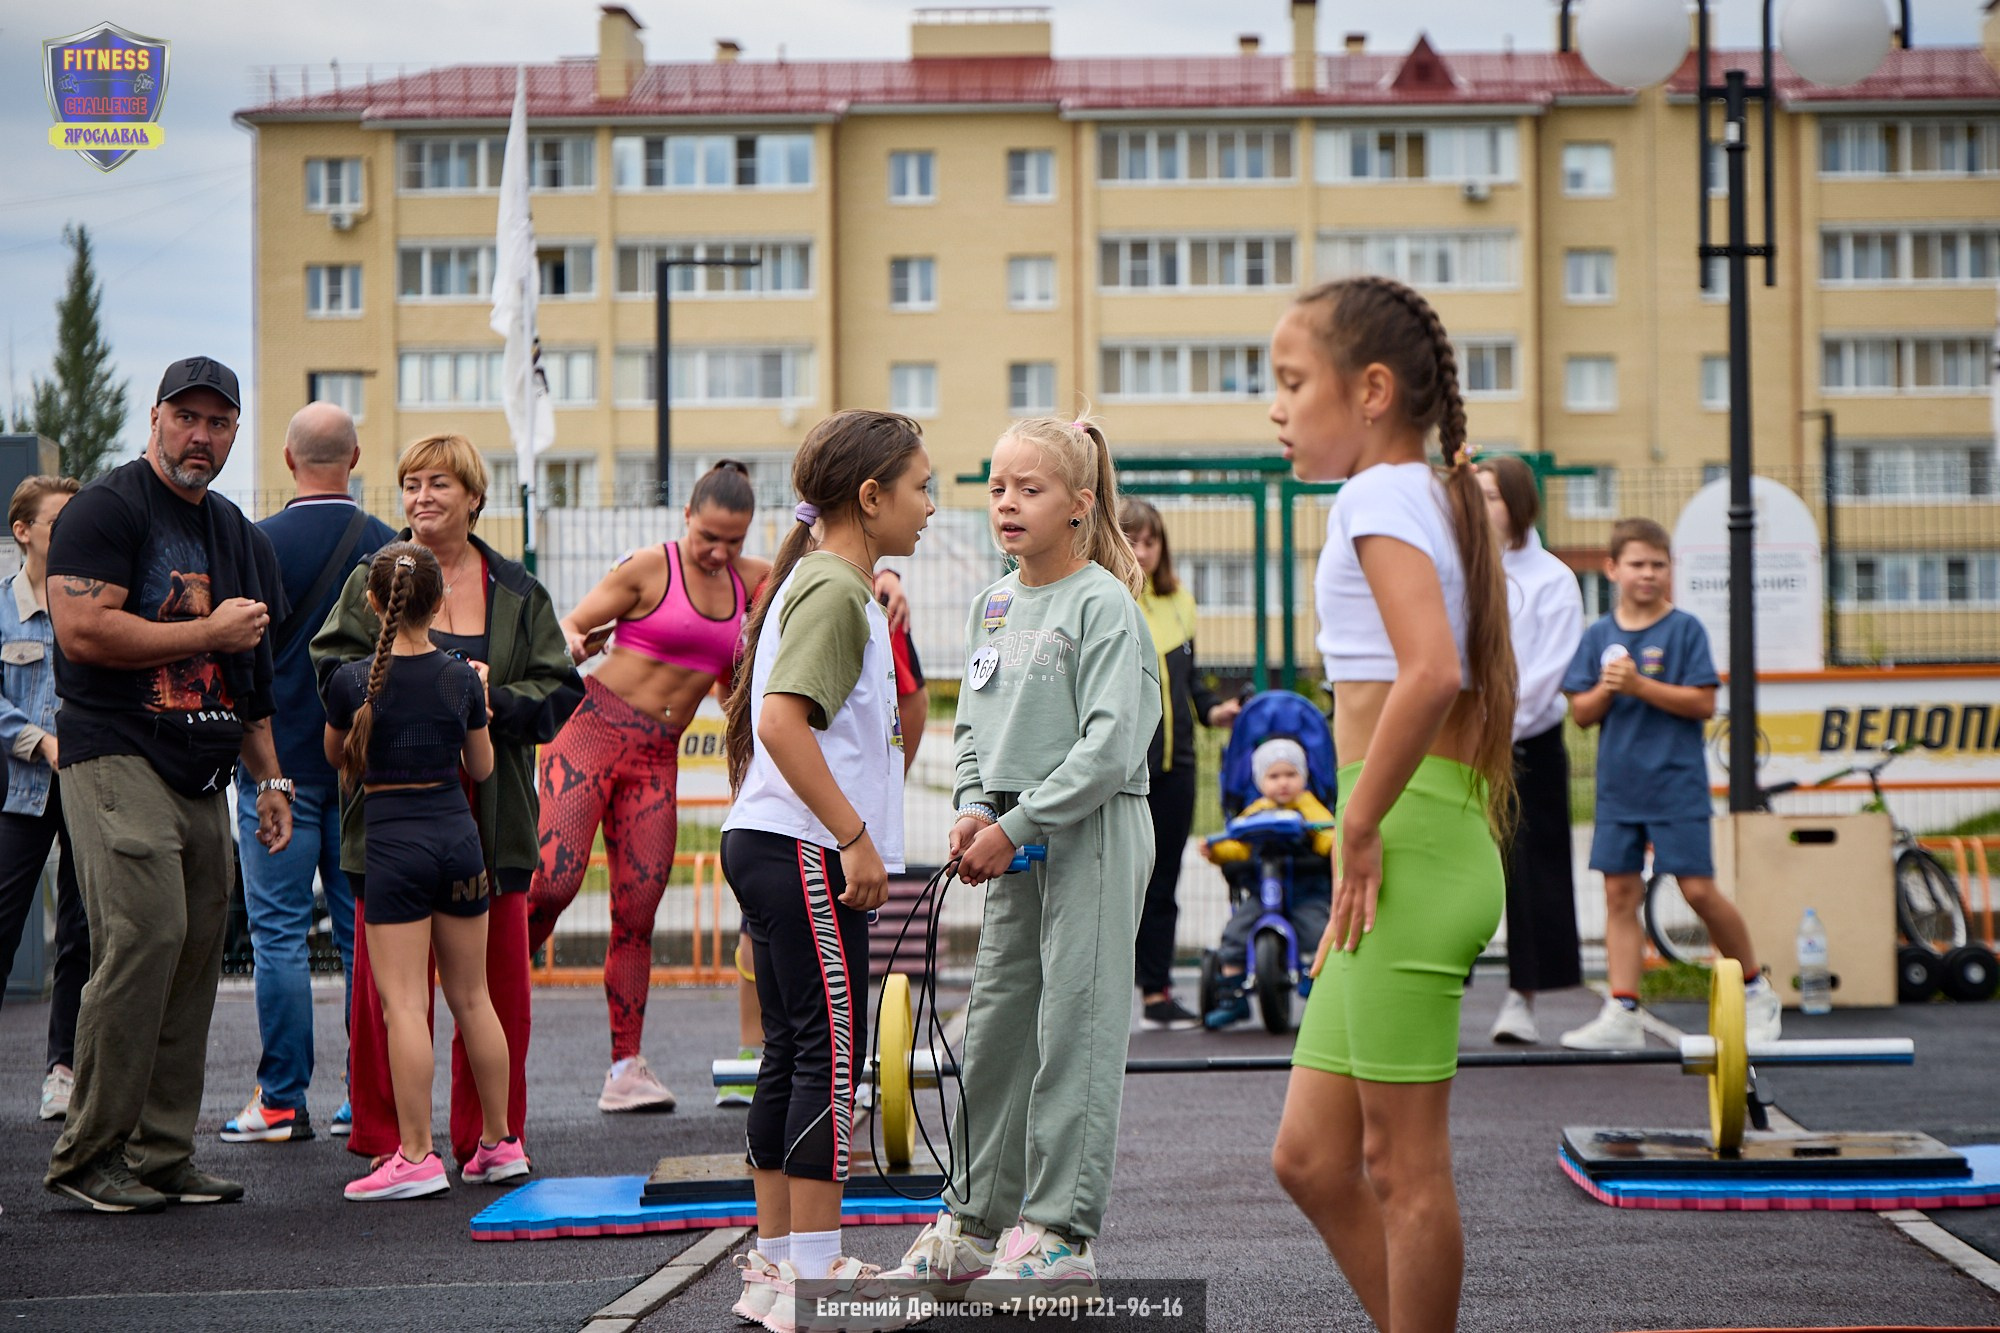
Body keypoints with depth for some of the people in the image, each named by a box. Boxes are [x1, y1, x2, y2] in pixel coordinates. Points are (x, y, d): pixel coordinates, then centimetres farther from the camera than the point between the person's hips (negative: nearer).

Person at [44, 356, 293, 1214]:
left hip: (204, 779, 8)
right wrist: (211, 632, -9)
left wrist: (269, 778, 19)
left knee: (195, 957, 3)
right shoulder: (106, 510, -3)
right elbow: (82, 632, -16)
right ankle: (88, 1156, -10)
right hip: (117, 759, -8)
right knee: (146, 935, -18)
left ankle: (162, 1156, 9)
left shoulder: (239, 537, 21)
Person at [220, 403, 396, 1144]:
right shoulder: (387, 545, 1)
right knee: (365, 930, 7)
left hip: (281, 758, -3)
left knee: (279, 932, 0)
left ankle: (283, 1101, 0)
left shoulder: (260, 543, -9)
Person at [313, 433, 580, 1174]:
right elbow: (333, 669, -5)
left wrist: (493, 702, -12)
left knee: (498, 980, 3)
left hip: (491, 813, 2)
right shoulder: (372, 580, 5)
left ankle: (488, 1135, 14)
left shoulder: (517, 591, 12)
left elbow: (560, 688, 6)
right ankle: (387, 1137, 8)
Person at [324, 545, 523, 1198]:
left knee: (403, 1002, -4)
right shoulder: (463, 677, 1)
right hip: (458, 833, 4)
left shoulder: (353, 680, -8)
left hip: (393, 842, -4)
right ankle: (500, 1143, 21)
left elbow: (337, 757, 9)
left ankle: (417, 1156, -8)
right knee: (471, 997, 14)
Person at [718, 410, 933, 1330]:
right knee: (830, 1052, -7)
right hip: (805, 851, -10)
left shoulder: (820, 584, 19)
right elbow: (781, 721, -24)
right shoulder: (835, 590, -12)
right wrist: (856, 836, -23)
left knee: (793, 1053, 12)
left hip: (769, 843, 10)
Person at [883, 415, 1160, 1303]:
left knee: (1074, 1028, -4)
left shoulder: (1104, 605, -10)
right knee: (994, 1022, 10)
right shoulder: (993, 605, 13)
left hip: (1093, 834, -7)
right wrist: (973, 808, 1)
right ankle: (976, 1219, 20)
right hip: (1017, 838, 8)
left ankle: (1062, 1233, 2)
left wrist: (1017, 827, -17)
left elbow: (1109, 745, -17)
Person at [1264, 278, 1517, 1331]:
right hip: (1427, 846, 10)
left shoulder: (1380, 494, -10)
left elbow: (1430, 670, -26)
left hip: (1410, 845, -10)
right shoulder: (1431, 496, 19)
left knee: (1402, 1163, -2)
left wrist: (1359, 826, -19)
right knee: (1310, 1159, 12)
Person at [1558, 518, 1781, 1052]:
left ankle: (1756, 990, 14)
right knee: (1619, 892, 2)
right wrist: (1605, 690, -14)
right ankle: (1622, 1014, 5)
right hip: (1618, 783, 4)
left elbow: (1703, 703, -9)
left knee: (1698, 889, -6)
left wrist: (1639, 686, -18)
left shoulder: (1685, 629, -2)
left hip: (1676, 782, -4)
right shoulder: (1599, 636, 8)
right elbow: (1581, 712, 6)